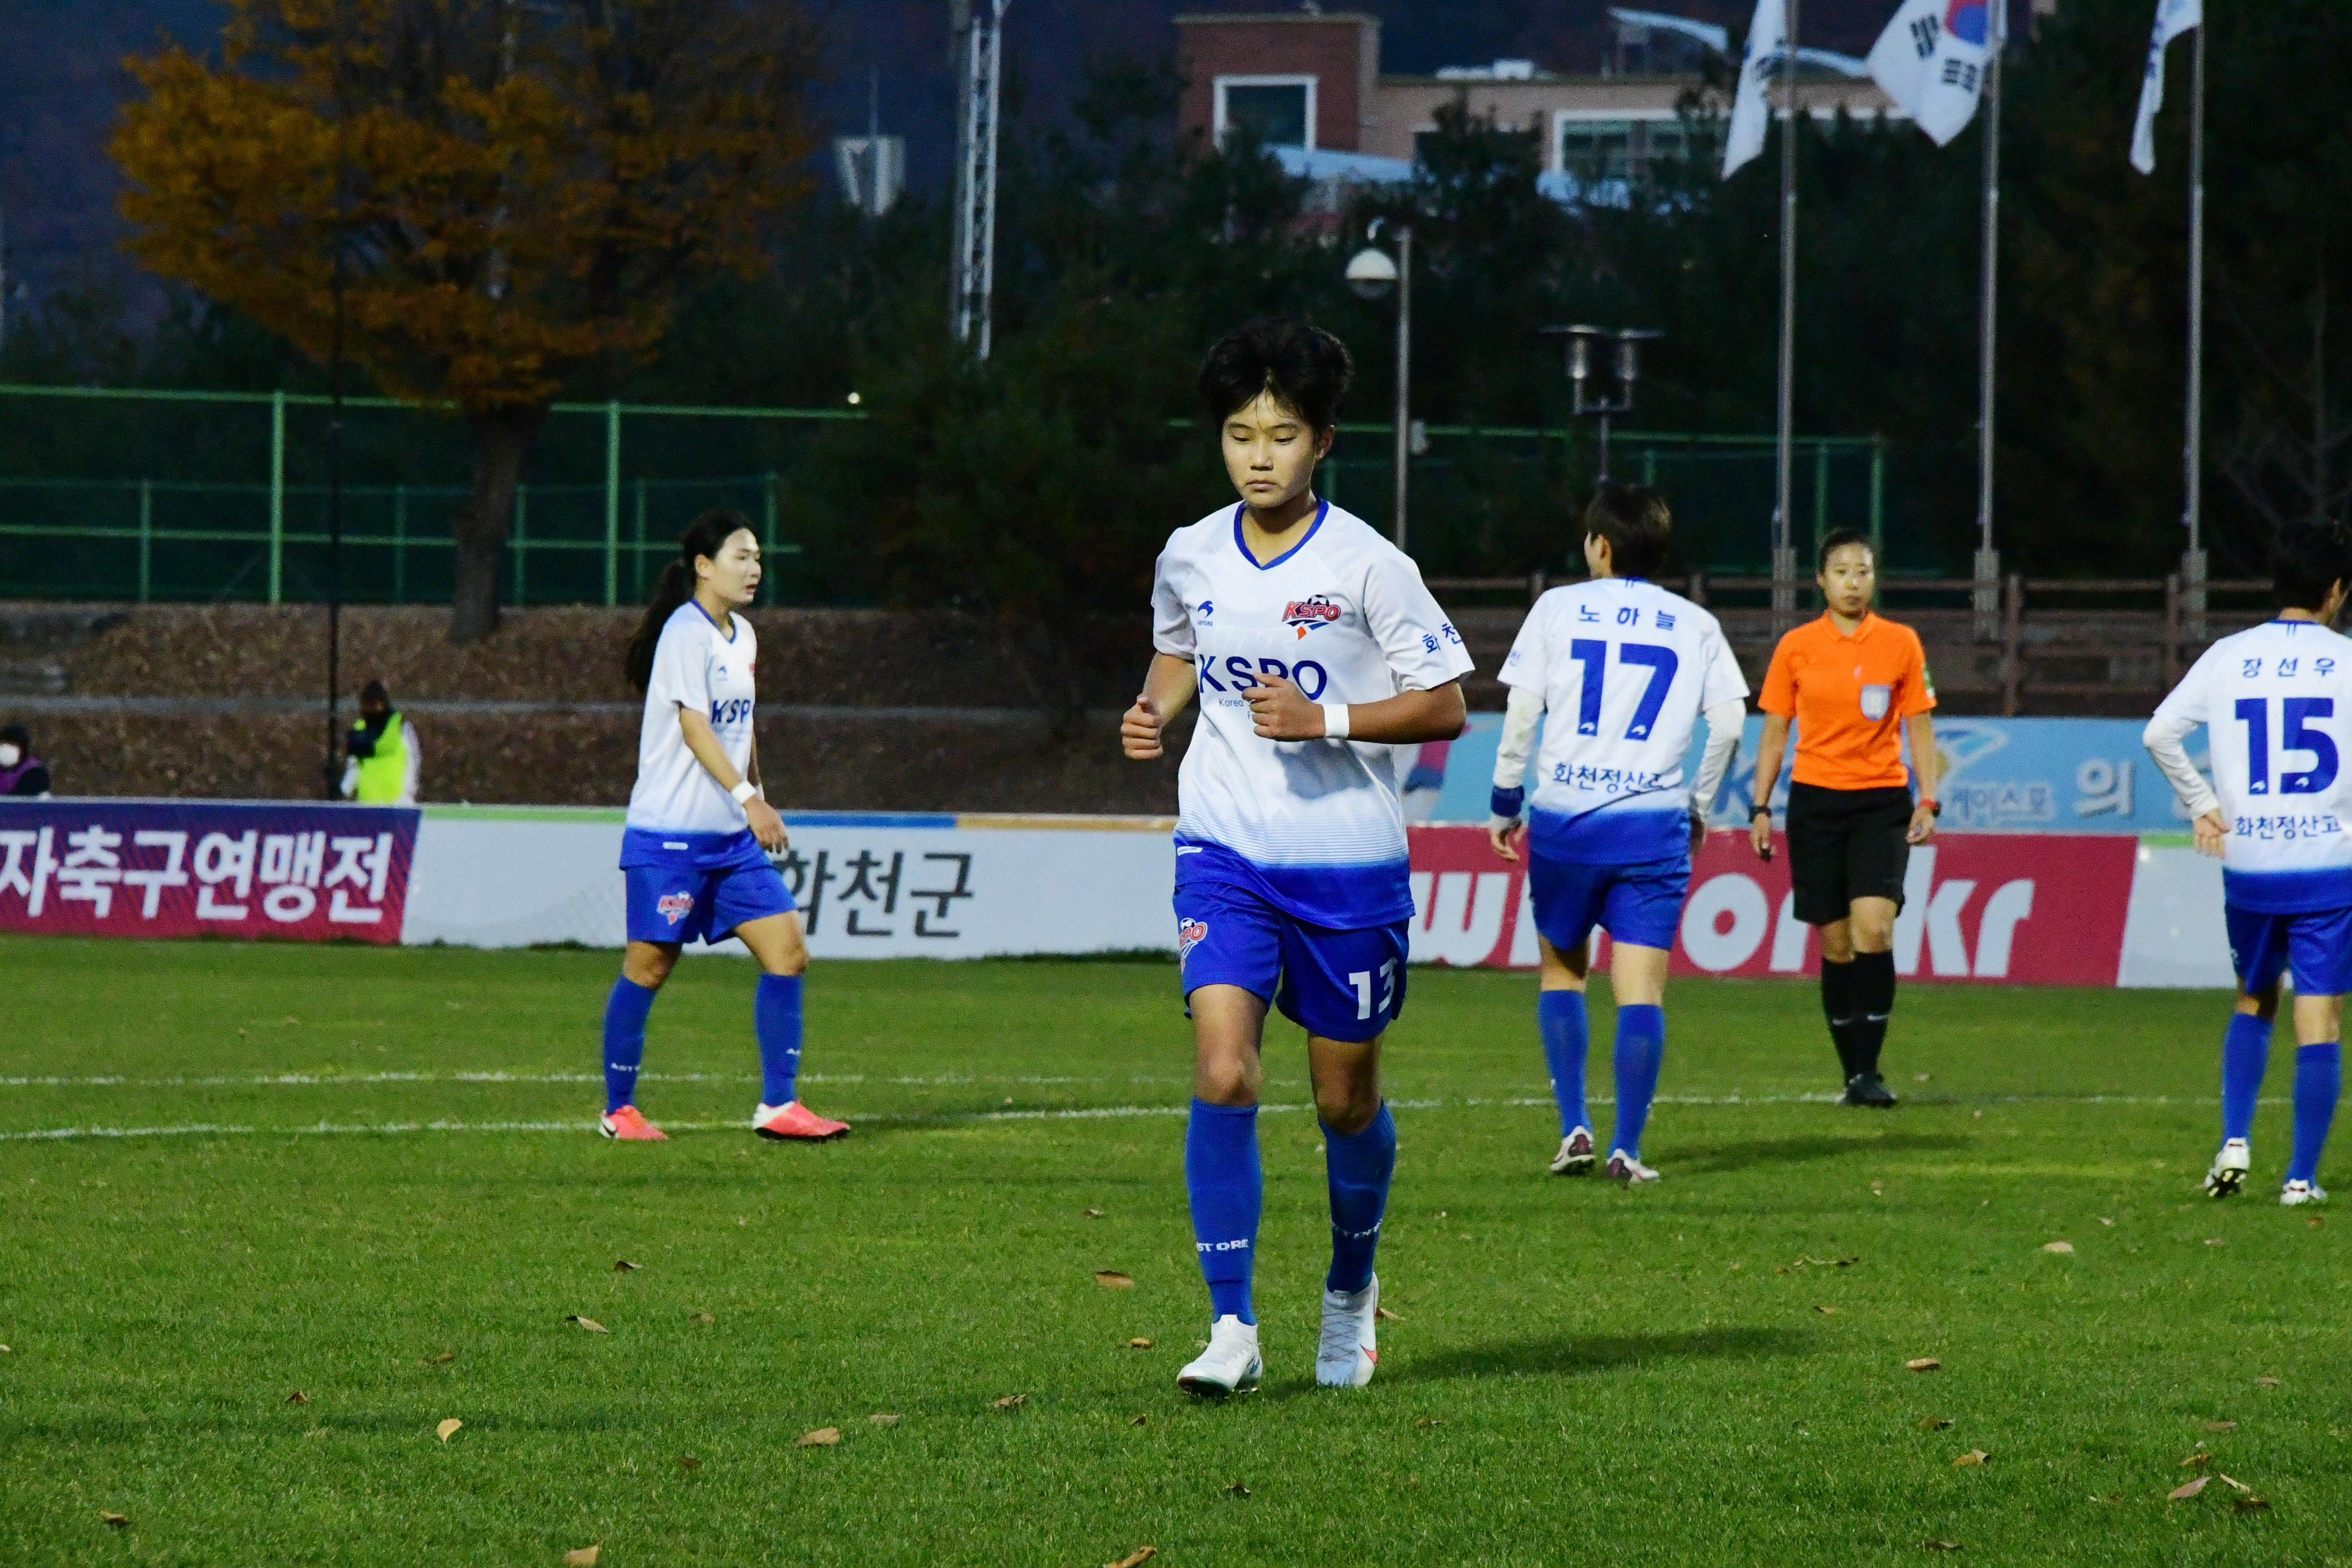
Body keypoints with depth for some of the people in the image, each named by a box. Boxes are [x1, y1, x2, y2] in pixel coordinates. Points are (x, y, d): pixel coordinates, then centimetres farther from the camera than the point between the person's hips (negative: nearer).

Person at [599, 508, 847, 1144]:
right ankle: (619, 1109, 11)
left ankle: (777, 1105, 0)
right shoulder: (686, 633, -13)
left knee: (787, 952, -2)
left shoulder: (742, 636, 14)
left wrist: (757, 798, 23)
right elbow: (693, 725, -22)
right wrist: (748, 798, -28)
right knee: (649, 966, -1)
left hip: (733, 839, 8)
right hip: (670, 834, -8)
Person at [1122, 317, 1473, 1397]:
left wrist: (1324, 719, -19)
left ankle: (1350, 1289, 36)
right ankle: (1231, 1327, -12)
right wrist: (1152, 712, 2)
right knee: (1222, 1075, -16)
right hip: (1225, 857, 2)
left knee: (1345, 1100, 9)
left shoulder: (1365, 566, -9)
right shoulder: (1190, 558, 3)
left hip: (1349, 863, -2)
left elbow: (1444, 705, -6)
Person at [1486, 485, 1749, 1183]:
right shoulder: (1695, 626, 8)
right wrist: (1698, 805, 15)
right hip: (1653, 823, 0)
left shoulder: (1558, 608, 4)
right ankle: (1627, 1147, -7)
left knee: (1561, 970, 17)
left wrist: (1504, 803, 9)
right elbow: (1728, 722, 2)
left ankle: (1574, 1130, 8)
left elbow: (1521, 712, 0)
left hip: (1563, 818, 0)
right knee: (1642, 988, -1)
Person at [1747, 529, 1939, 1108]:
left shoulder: (1901, 643, 4)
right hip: (1815, 800, 1)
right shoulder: (1796, 647, 4)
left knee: (1874, 929, -18)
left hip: (1882, 802, -1)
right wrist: (1761, 809, 3)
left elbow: (1919, 728, 8)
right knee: (1837, 944, 2)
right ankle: (1852, 1074, 11)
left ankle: (1869, 1070, -14)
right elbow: (1774, 732, 9)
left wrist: (1928, 801, -2)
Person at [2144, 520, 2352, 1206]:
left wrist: (2202, 803, 10)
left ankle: (2235, 1142, 10)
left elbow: (2160, 733, 1)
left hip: (2247, 867, 3)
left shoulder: (2228, 657, 3)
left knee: (2253, 1002, 22)